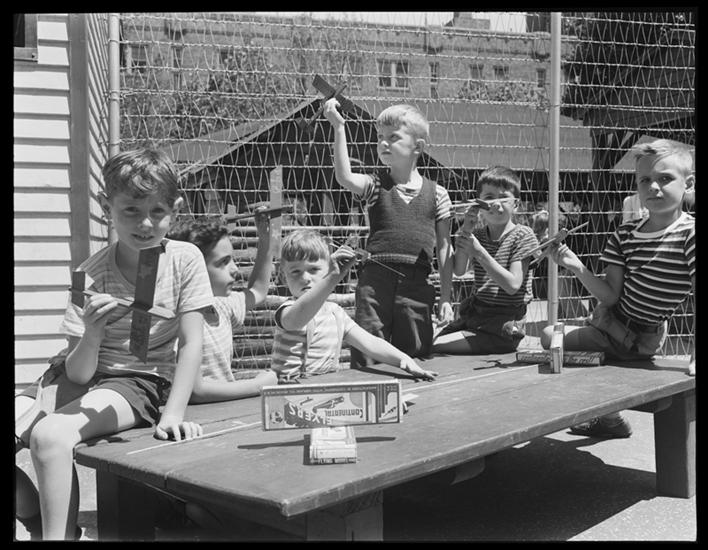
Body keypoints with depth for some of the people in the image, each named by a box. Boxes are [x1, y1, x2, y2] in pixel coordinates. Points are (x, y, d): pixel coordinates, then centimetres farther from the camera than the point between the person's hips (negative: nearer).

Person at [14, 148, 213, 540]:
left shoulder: (186, 260, -12)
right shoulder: (91, 276, -11)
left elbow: (191, 345, -10)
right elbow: (78, 373, -12)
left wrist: (173, 414, -20)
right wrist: (91, 337, -34)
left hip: (139, 382, -3)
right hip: (80, 375, 3)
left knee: (49, 435, -29)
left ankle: (57, 531, -9)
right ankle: (42, 523, 10)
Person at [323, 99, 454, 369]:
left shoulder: (436, 193, 6)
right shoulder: (375, 185, 6)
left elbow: (444, 247, 8)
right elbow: (344, 177, -17)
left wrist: (445, 298, 6)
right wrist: (338, 128, -20)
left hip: (417, 283, 1)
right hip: (376, 279, 0)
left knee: (415, 354, 9)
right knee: (365, 355, 1)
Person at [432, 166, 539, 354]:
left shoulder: (522, 235, -8)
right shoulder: (478, 234, 9)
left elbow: (513, 285, -19)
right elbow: (459, 270, -9)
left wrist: (479, 252, -25)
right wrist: (465, 230, -22)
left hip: (503, 324, -7)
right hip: (474, 314, 7)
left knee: (435, 349, -16)